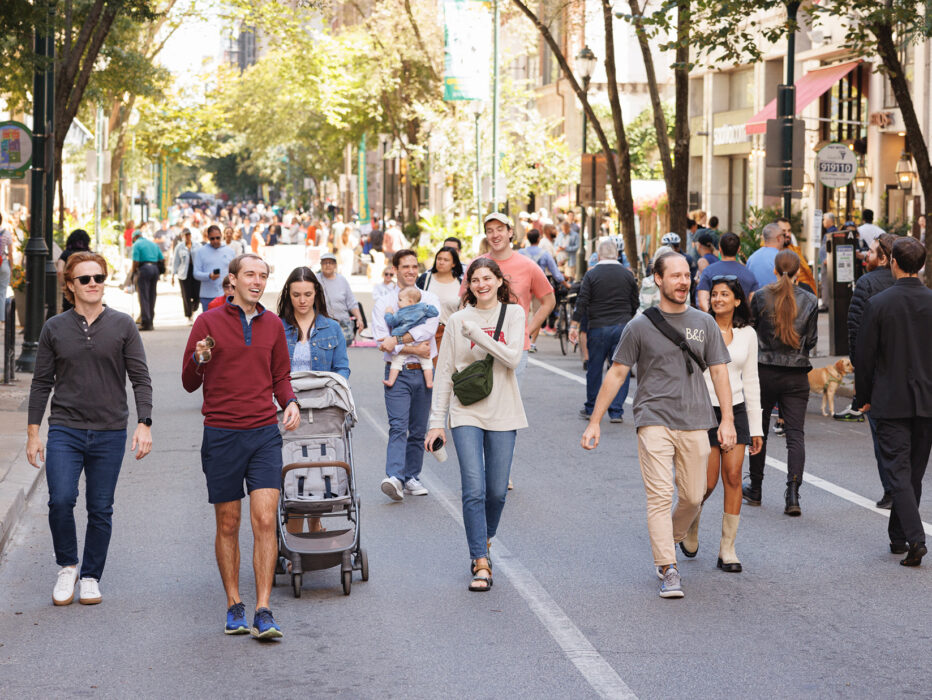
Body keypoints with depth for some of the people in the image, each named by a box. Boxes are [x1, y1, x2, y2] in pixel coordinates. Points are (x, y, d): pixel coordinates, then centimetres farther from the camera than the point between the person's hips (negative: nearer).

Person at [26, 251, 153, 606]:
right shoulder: (54, 328, 5)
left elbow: (140, 378, 3)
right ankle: (67, 566, 7)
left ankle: (91, 577, 19)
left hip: (110, 433, 0)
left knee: (101, 509, 4)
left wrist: (144, 424, -8)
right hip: (65, 430, 0)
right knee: (61, 500, -15)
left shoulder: (122, 325, 3)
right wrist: (33, 433, 6)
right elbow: (41, 383, 9)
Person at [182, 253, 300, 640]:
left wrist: (290, 402, 1)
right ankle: (234, 606, 19)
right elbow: (189, 383, 3)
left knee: (265, 520, -9)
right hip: (221, 434, -2)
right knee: (227, 525, 6)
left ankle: (263, 611, -7)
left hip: (264, 433, 2)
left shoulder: (272, 325, 10)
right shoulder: (209, 322, 0)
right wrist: (199, 360, -19)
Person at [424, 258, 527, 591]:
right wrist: (437, 421, 1)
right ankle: (481, 564, -8)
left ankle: (484, 541, 33)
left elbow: (512, 357, -12)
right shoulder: (458, 320, 4)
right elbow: (444, 373, 5)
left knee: (497, 491, 5)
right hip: (466, 414, -1)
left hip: (502, 414, 1)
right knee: (474, 490, -10)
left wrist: (476, 333, -17)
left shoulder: (513, 313, 3)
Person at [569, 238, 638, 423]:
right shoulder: (627, 274, 3)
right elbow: (635, 304, 10)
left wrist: (574, 325, -2)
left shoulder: (591, 274, -3)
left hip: (598, 327, -1)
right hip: (623, 328, 1)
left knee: (594, 368, 10)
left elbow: (582, 302, -6)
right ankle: (616, 411, 2)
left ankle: (591, 408, 19)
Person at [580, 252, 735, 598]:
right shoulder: (640, 326, 3)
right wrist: (594, 422, 3)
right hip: (654, 420, -3)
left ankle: (669, 540, 32)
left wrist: (727, 421, 2)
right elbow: (616, 374, 6)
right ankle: (667, 570, -11)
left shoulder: (704, 323, 10)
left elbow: (719, 372, 11)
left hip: (695, 423, 3)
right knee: (660, 496, -11)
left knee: (693, 497, 4)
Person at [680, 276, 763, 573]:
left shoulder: (747, 334, 6)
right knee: (708, 482, -5)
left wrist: (756, 427, 9)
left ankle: (728, 549, 3)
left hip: (736, 411, 3)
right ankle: (689, 527, 26)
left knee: (733, 477, -5)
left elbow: (750, 381, 11)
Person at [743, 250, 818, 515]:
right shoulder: (810, 301, -3)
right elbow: (811, 340, 3)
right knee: (795, 433, 0)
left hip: (764, 371, 0)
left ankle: (754, 488, 26)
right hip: (796, 375, 0)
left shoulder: (761, 297, -7)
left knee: (759, 430, 14)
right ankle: (793, 495, -13)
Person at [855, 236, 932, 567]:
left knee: (899, 472, -3)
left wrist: (864, 397, 7)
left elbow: (865, 356, -5)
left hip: (890, 400, -3)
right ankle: (899, 536, 24)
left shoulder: (878, 303, -10)